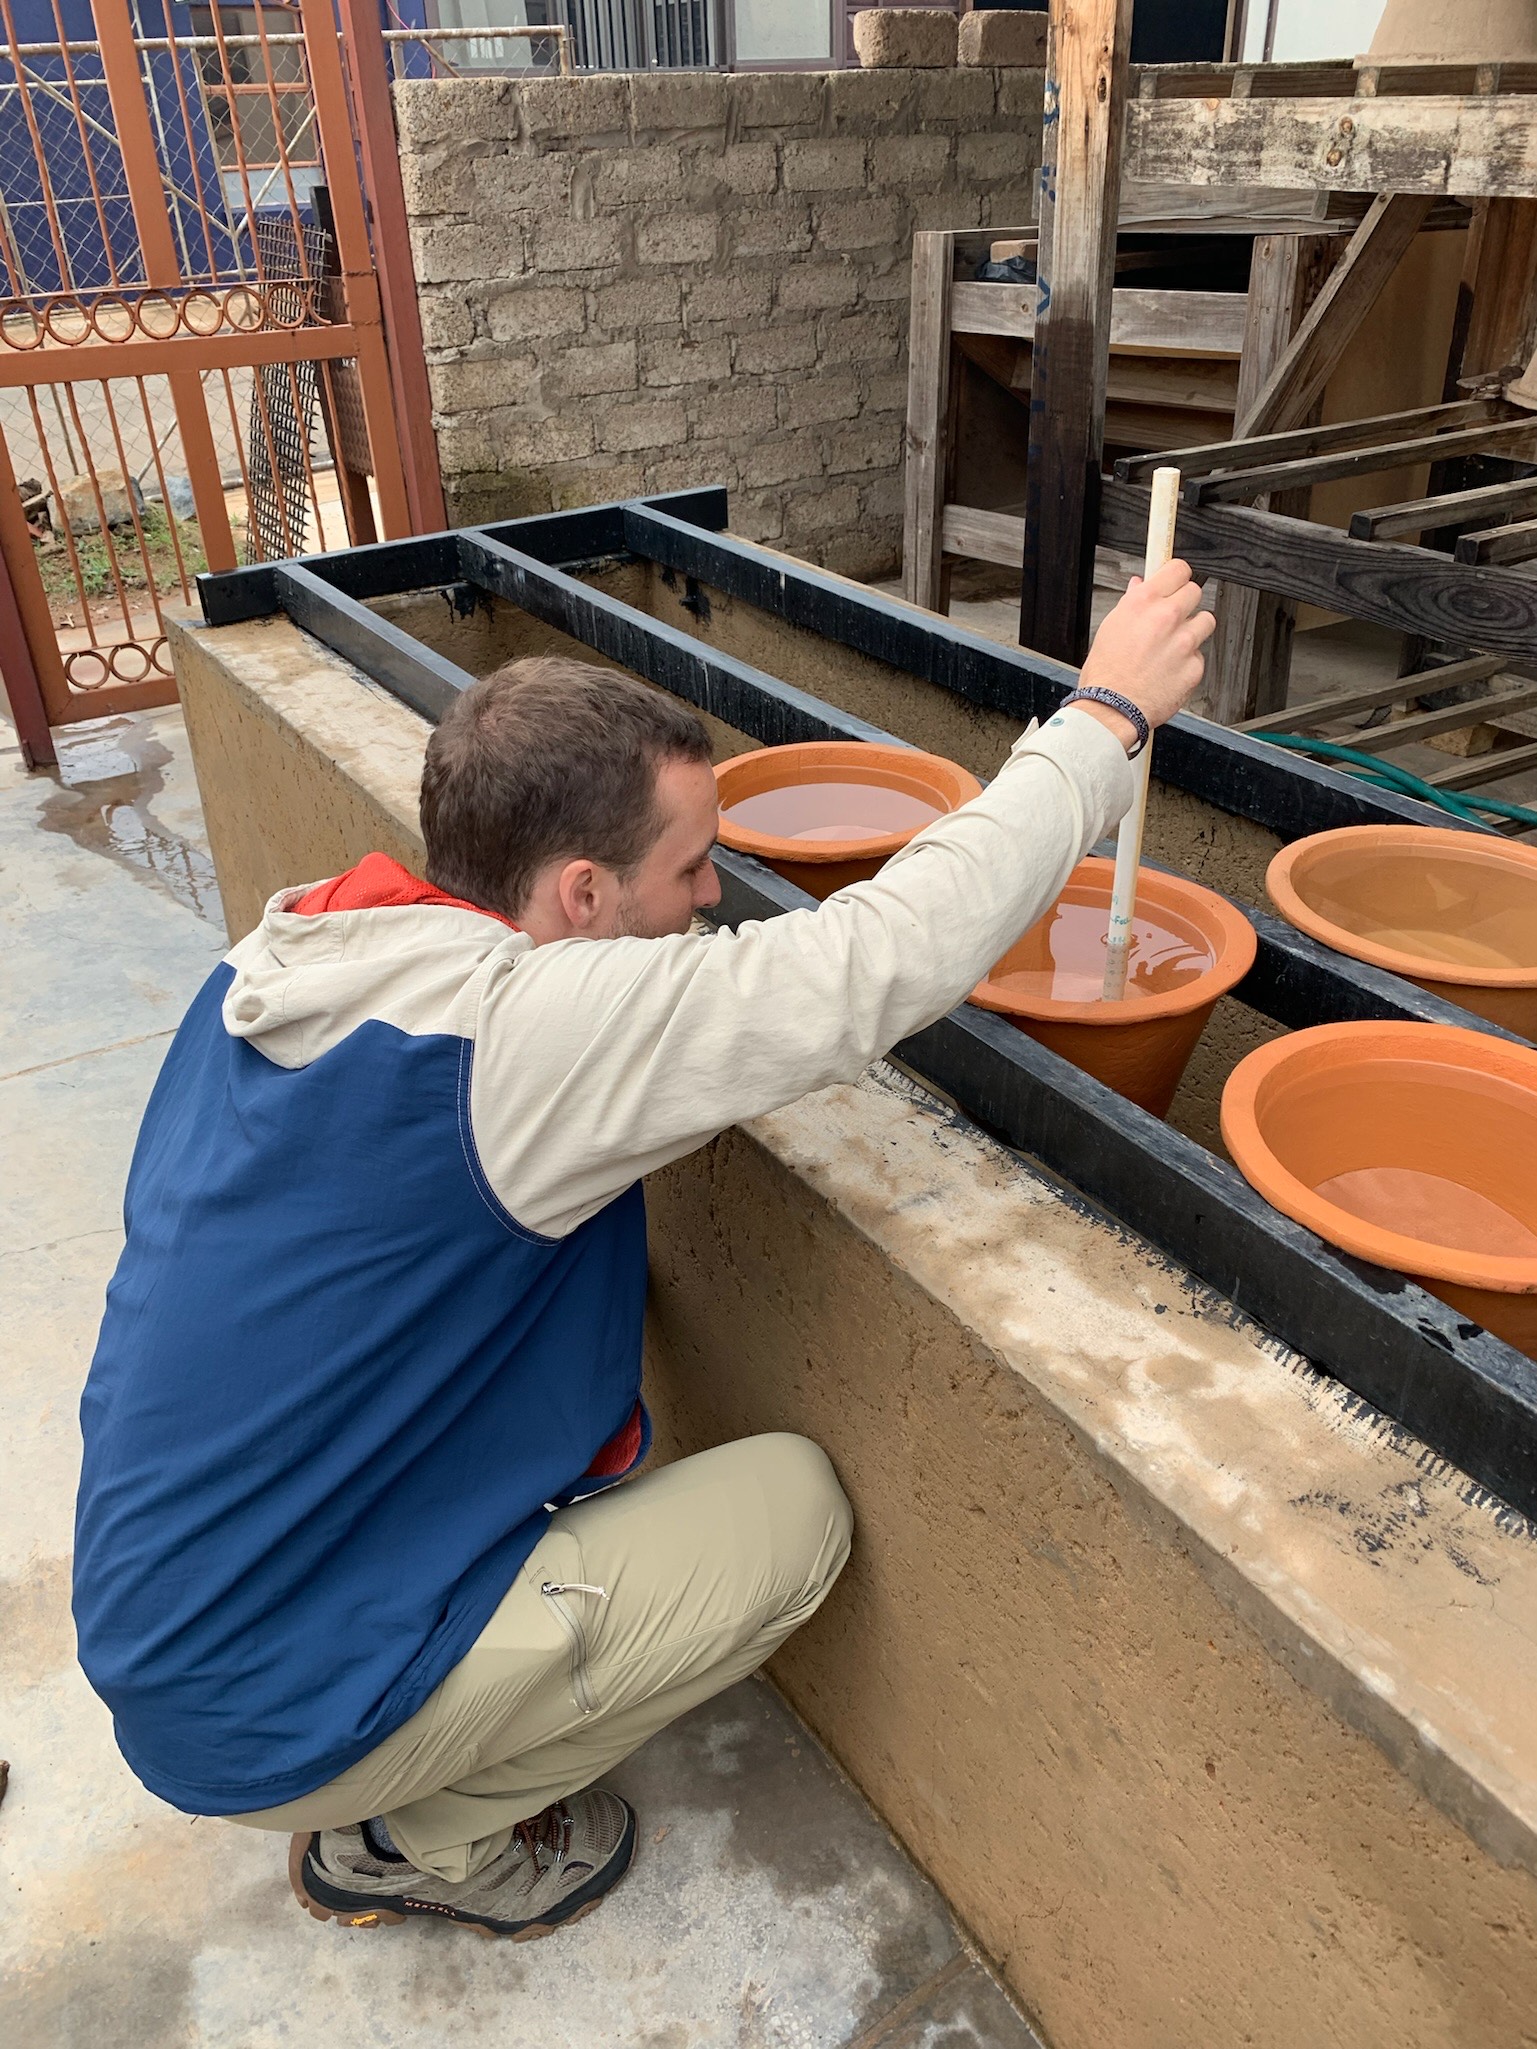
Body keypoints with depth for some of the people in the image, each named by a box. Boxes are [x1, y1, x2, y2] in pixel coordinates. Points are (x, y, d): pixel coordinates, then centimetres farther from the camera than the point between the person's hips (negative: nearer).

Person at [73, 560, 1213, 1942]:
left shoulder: (274, 974, -5)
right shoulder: (511, 1033, -31)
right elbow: (886, 956, -29)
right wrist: (1106, 715, -18)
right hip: (275, 1716, -8)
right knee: (798, 1504, -1)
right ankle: (415, 1841, 10)